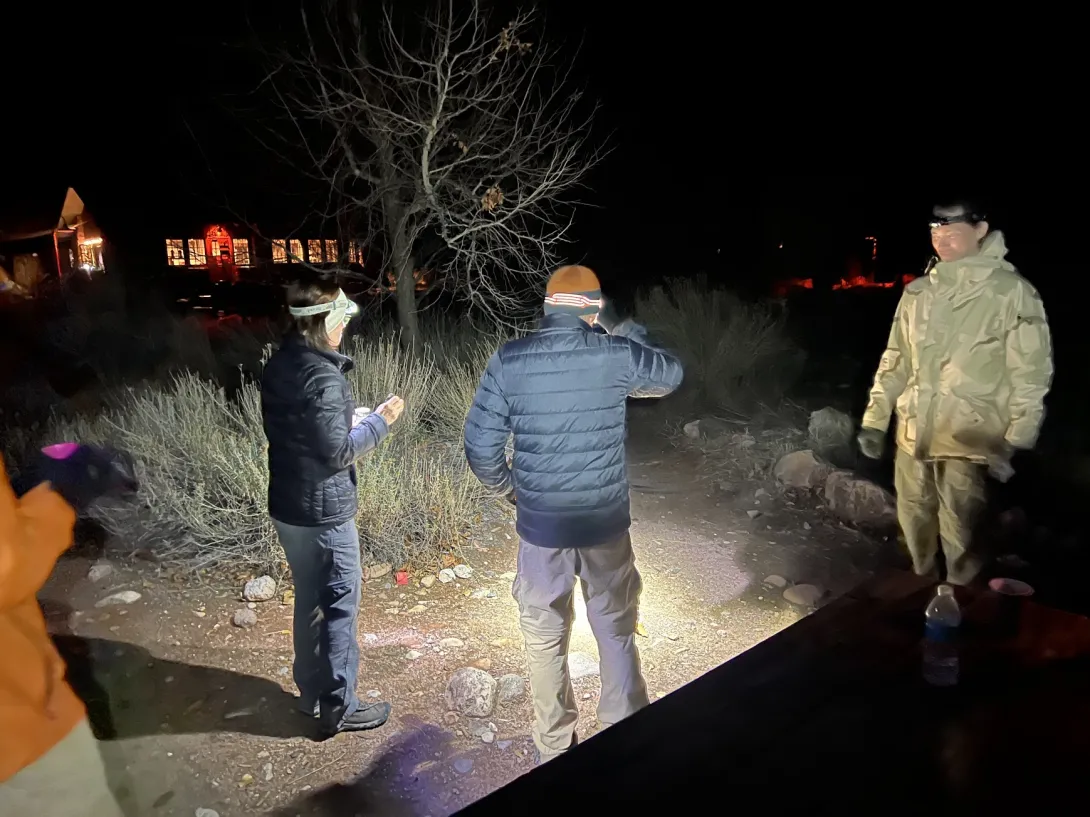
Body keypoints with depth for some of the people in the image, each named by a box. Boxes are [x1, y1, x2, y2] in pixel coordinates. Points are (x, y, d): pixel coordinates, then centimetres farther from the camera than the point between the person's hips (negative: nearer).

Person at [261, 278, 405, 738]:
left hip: (287, 505, 9)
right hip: (324, 511, -9)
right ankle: (339, 707, 16)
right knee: (339, 606, 4)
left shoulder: (278, 366, 6)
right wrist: (379, 421, -9)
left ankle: (311, 694, 33)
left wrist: (348, 420, 11)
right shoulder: (323, 376, -23)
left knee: (309, 601, 20)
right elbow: (338, 453, -21)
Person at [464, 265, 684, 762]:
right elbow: (672, 375, 12)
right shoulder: (615, 354, -9)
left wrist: (515, 492, 10)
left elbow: (481, 449, -8)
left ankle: (554, 750, 31)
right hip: (606, 524, 0)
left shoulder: (508, 361, -9)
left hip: (541, 527, 0)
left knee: (545, 641, 17)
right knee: (617, 633, 18)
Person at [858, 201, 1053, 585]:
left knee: (960, 537, -2)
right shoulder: (917, 292, 7)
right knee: (914, 523, 18)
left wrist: (1016, 442, -11)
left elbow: (1030, 374, -7)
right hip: (913, 433, 5)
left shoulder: (1012, 292, -8)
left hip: (969, 438, -5)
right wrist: (875, 419, 10)